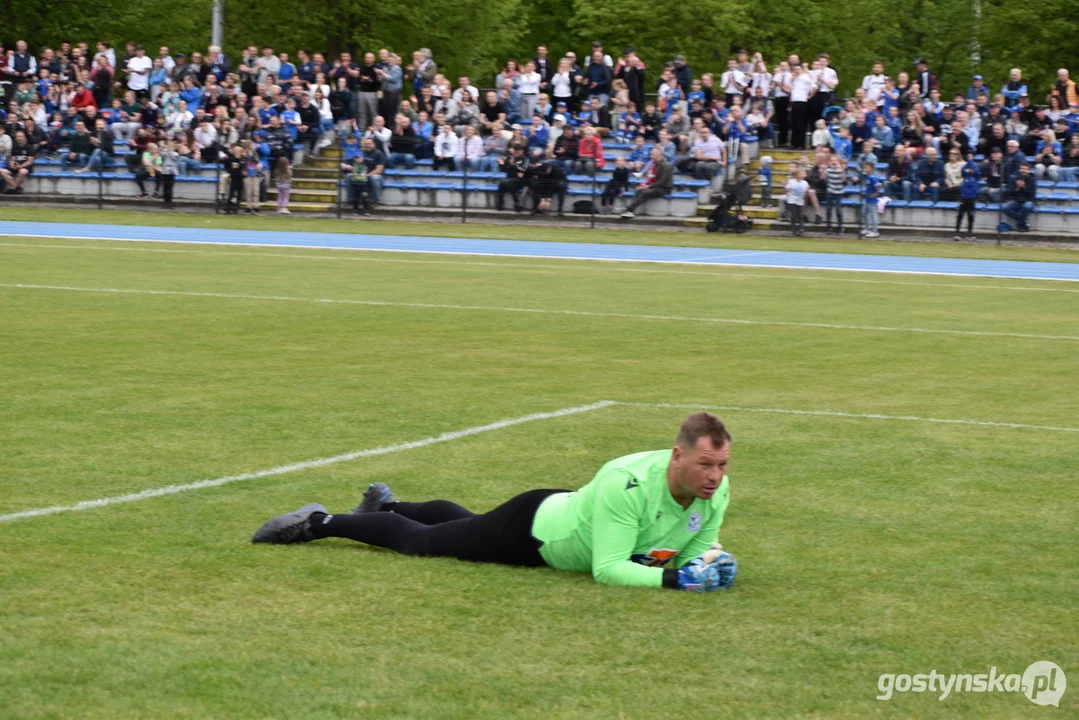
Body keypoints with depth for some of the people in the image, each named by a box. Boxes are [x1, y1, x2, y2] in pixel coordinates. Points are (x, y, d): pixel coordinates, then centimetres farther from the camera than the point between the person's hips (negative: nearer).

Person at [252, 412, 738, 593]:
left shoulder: (716, 490, -22)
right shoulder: (628, 485, -44)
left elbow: (697, 545, -7)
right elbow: (607, 569, -44)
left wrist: (708, 561, -29)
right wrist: (670, 579, -51)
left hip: (569, 513, 7)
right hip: (533, 529, -7)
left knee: (459, 522, 34)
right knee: (419, 540, 11)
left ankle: (385, 505, 59)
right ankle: (317, 523, 30)